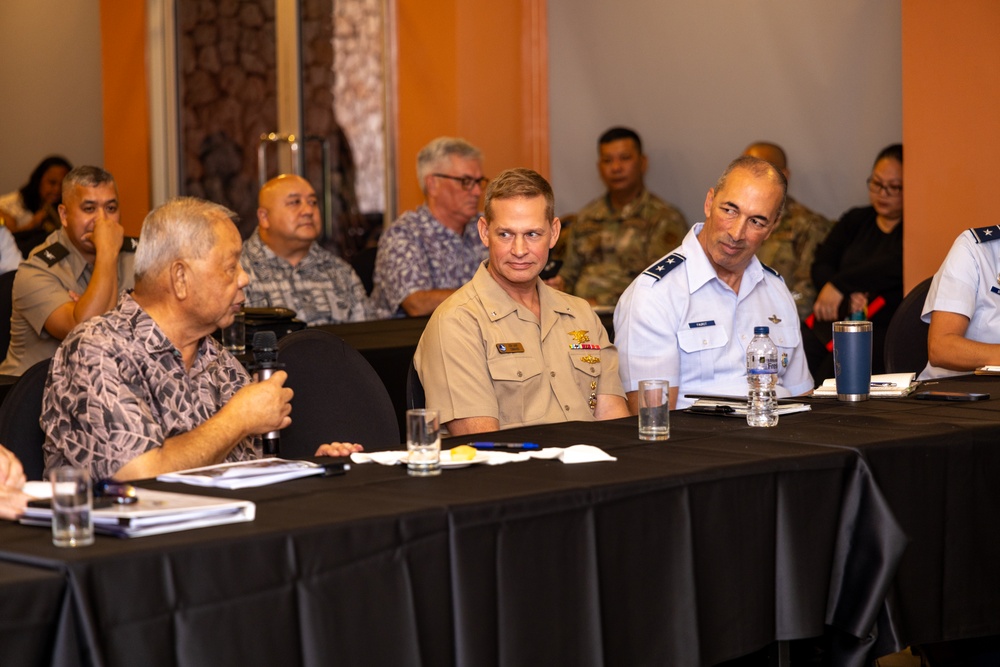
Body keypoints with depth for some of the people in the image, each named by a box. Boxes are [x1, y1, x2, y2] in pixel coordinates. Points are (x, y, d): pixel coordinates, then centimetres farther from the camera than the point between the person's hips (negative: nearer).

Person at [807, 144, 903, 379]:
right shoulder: (855, 221, 22)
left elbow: (895, 266, -15)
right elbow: (821, 266, 11)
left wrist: (840, 285, -12)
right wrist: (848, 296, -9)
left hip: (887, 329, -5)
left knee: (833, 369, -33)